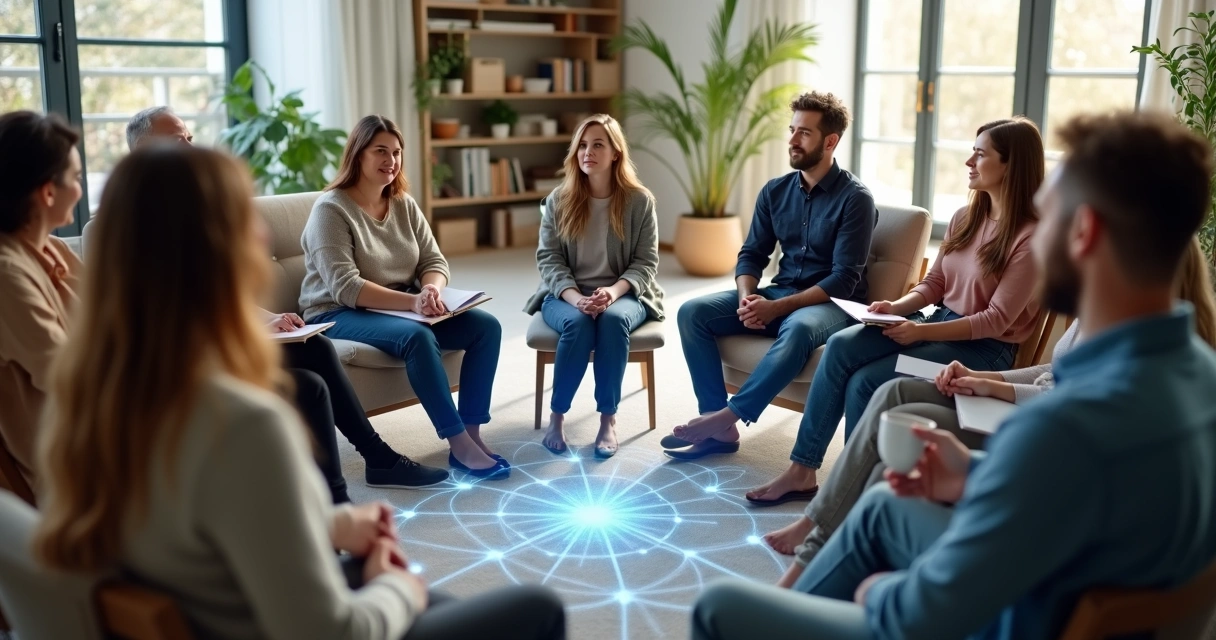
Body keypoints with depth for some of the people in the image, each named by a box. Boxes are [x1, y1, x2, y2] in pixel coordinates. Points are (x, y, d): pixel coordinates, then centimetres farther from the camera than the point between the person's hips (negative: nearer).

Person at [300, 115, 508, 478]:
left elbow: (434, 262, 5)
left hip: (402, 309, 7)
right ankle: (460, 446, -30)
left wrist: (431, 290, -20)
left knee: (486, 326, -12)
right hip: (339, 315, -7)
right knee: (417, 336, -36)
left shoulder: (404, 204, 8)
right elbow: (345, 288, -22)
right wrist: (413, 301, -33)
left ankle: (471, 433, -13)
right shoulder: (331, 208, -13)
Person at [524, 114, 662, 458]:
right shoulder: (558, 200, 3)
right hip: (566, 295, 1)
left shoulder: (640, 200, 0)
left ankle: (608, 420, -24)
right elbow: (548, 259, -1)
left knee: (613, 320, -36)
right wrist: (575, 297, -20)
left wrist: (613, 292, -22)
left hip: (622, 295, 0)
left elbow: (646, 262, -3)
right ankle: (557, 416, -16)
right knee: (578, 324, -34)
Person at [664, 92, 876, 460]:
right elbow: (752, 254, 10)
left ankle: (724, 417, -34)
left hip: (831, 304, -6)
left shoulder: (855, 198, -11)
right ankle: (719, 429, -20)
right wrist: (747, 298, -13)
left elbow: (844, 280, -17)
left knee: (798, 329, -41)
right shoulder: (775, 191, 7)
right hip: (779, 294, 6)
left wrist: (775, 308, -25)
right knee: (692, 313, -14)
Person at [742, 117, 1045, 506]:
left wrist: (921, 332, -25)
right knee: (840, 347, -18)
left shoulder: (1031, 237, -15)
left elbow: (997, 320, -18)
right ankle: (801, 470, -16)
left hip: (983, 348, -7)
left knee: (865, 382, -25)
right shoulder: (965, 219, 9)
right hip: (936, 323, 7)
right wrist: (896, 306, -7)